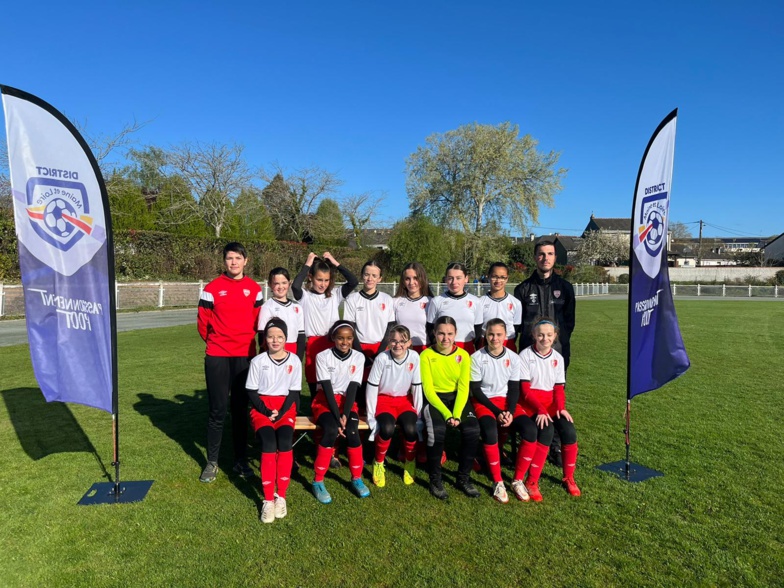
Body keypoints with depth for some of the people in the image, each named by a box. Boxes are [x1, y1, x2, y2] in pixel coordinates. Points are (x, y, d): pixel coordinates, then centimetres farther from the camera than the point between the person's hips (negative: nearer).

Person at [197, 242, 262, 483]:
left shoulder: (254, 289, 4)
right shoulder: (212, 288, -3)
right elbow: (202, 322, 3)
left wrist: (246, 340, 12)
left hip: (245, 356, 2)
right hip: (217, 357, -2)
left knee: (241, 409, 9)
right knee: (217, 410, 3)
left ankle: (241, 460, 20)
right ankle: (212, 462, 17)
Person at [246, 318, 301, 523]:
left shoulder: (294, 360, 1)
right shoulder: (257, 361, 0)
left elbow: (294, 392, 2)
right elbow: (251, 391, 1)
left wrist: (281, 413, -12)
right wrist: (266, 411, -13)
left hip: (285, 406, 1)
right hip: (261, 407, 0)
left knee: (285, 442, -26)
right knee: (269, 444, -26)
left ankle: (281, 496, -15)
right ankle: (268, 499, -17)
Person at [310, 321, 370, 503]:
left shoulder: (358, 357, -4)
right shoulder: (323, 356, -11)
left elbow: (352, 388, -8)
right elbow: (328, 389, -15)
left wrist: (345, 415, -21)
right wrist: (337, 418, -24)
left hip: (347, 402, 2)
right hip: (325, 402, -2)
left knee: (352, 431, -27)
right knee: (332, 431, -30)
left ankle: (357, 478, -5)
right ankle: (318, 481, -14)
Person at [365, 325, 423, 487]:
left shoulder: (414, 357, -13)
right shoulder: (382, 358, -17)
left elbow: (417, 387, -5)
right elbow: (372, 387, -11)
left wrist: (418, 413, -5)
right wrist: (371, 416, -12)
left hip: (404, 400, 2)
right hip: (383, 399, -1)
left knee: (410, 428, -26)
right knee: (387, 428, -30)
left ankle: (409, 462, 6)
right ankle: (379, 463, -1)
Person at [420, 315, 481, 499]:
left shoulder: (463, 355, 1)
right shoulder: (426, 355, -6)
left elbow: (463, 388, -5)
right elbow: (428, 389, -10)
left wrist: (457, 414, -21)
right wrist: (447, 414, -21)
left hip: (457, 398, 3)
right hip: (434, 399, -2)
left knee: (472, 429, -24)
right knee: (438, 430, -32)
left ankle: (463, 478, -3)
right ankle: (435, 479, -10)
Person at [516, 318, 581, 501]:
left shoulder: (558, 358, 8)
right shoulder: (525, 355, -7)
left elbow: (559, 388, 8)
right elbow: (525, 389, -11)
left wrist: (561, 407, -11)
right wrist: (540, 409, -23)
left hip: (550, 402, 5)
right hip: (530, 402, -5)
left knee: (569, 430, -21)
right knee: (547, 431, -30)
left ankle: (568, 478, 1)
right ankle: (532, 482, -20)